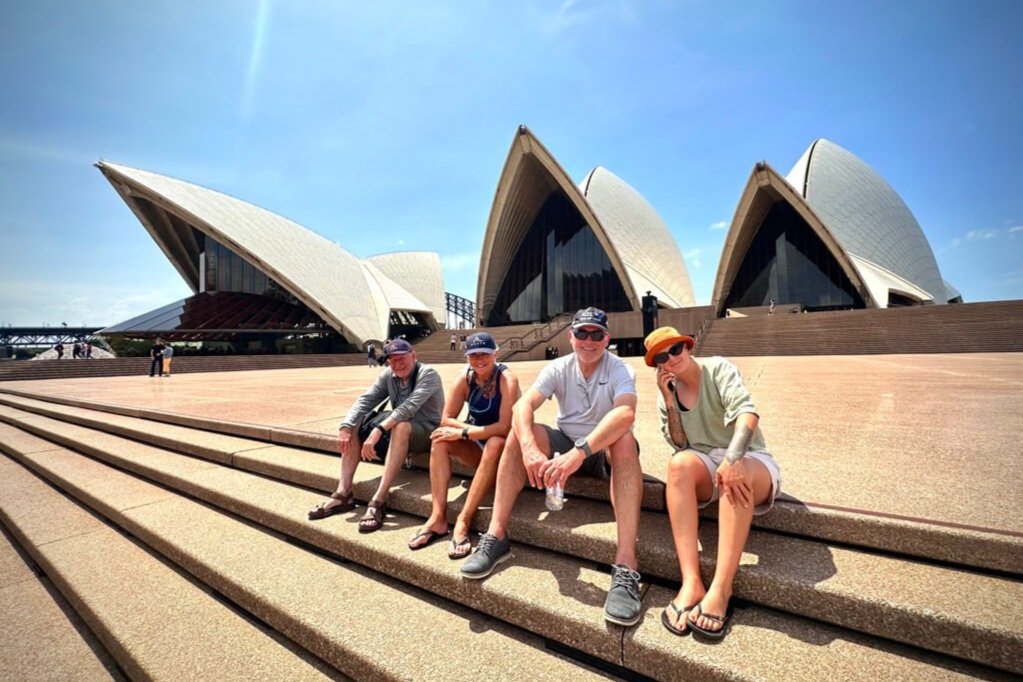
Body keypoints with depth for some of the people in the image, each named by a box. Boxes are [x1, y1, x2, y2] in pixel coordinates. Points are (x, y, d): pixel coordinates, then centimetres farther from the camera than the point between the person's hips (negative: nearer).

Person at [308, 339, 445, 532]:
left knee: (401, 427, -38)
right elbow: (365, 401, -10)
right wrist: (345, 427, -26)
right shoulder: (387, 376, 2)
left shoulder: (428, 374, -18)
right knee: (353, 427, -6)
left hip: (428, 431, -7)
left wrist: (378, 430, -41)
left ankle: (379, 500, -36)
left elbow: (409, 406, -32)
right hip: (398, 432, 7)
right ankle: (343, 494, -10)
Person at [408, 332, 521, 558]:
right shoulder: (465, 380, -6)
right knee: (441, 439, -18)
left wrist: (463, 433, -25)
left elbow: (505, 426, -28)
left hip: (503, 447, -5)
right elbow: (446, 420, -8)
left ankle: (463, 521, -32)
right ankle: (438, 517, -21)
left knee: (494, 444, -37)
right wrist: (475, 430, -22)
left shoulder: (507, 379, -20)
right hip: (477, 446, 5)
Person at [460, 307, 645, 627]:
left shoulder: (620, 370, -15)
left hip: (606, 452, -3)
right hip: (566, 446, 3)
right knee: (519, 432, -22)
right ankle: (496, 536, -20)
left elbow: (625, 413, -38)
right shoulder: (558, 368, -7)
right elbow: (522, 406, -23)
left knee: (625, 440, -36)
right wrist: (530, 449, -43)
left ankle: (626, 565, -41)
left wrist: (580, 452, -50)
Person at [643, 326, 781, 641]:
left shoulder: (718, 368, -7)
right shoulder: (667, 391, 5)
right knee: (680, 463, -32)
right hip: (706, 466, 3)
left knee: (737, 473, -38)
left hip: (750, 461, -2)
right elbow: (680, 445, -1)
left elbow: (748, 412, -23)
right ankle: (691, 583, -39)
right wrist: (669, 401, -13)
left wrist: (732, 459, -39)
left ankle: (720, 589, -38)